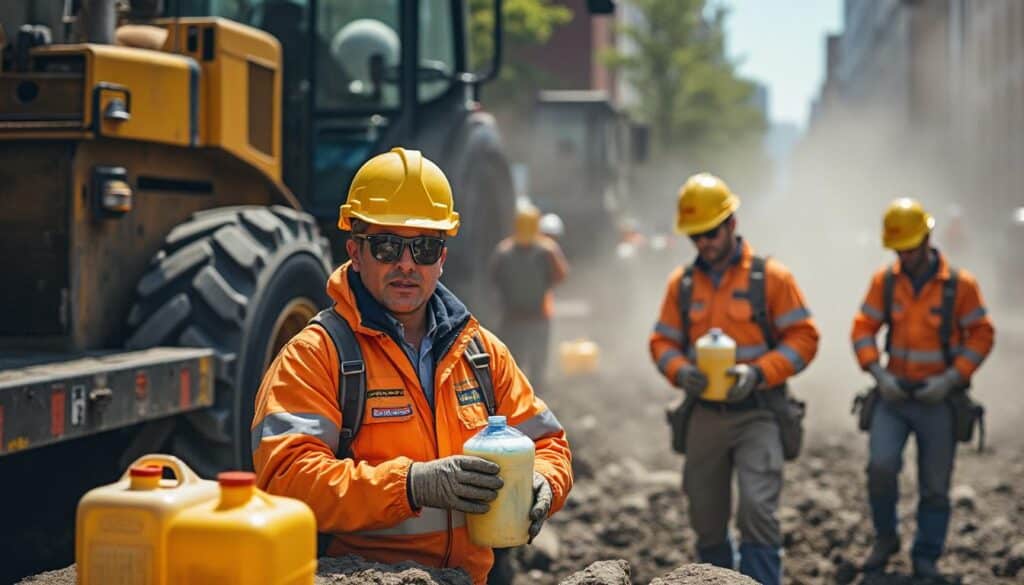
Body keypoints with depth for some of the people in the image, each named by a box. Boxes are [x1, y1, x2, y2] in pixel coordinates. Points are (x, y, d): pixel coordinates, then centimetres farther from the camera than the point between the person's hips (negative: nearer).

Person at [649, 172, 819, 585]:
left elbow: (803, 337, -6)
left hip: (756, 413, -4)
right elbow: (663, 341, 9)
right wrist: (679, 370, -14)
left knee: (757, 510, -18)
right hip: (704, 413, 4)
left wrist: (758, 373, -20)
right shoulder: (682, 283, 6)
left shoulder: (770, 276, -5)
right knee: (707, 519, 11)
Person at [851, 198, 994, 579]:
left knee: (935, 487, 6)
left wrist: (950, 379, -15)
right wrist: (879, 374, -12)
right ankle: (885, 538, 7)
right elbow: (862, 330, 2)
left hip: (938, 399, -1)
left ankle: (926, 560, 22)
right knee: (881, 465, -17)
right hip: (894, 393, 1)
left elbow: (981, 336, -5)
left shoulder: (960, 284, -9)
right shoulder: (884, 281, -3)